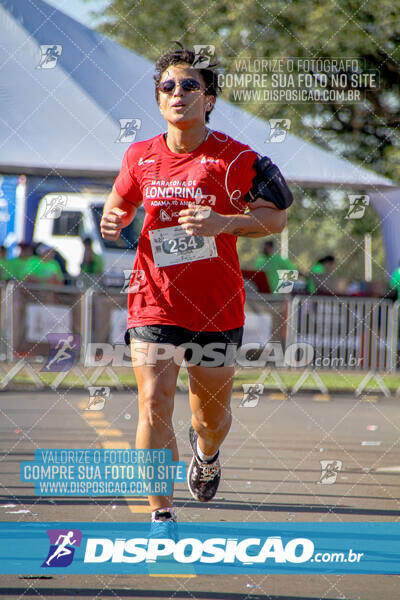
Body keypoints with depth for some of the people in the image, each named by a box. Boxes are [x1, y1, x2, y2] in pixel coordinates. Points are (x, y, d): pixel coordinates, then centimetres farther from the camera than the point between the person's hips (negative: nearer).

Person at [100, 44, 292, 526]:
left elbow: (276, 216, -5)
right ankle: (161, 515, -7)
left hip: (216, 306, -1)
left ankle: (206, 452, 50)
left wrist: (223, 223, -20)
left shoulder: (234, 158, -7)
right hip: (153, 301, 1)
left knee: (213, 411, 12)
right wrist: (113, 221, -2)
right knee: (154, 405, -13)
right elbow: (121, 205, 21)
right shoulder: (140, 157, 4)